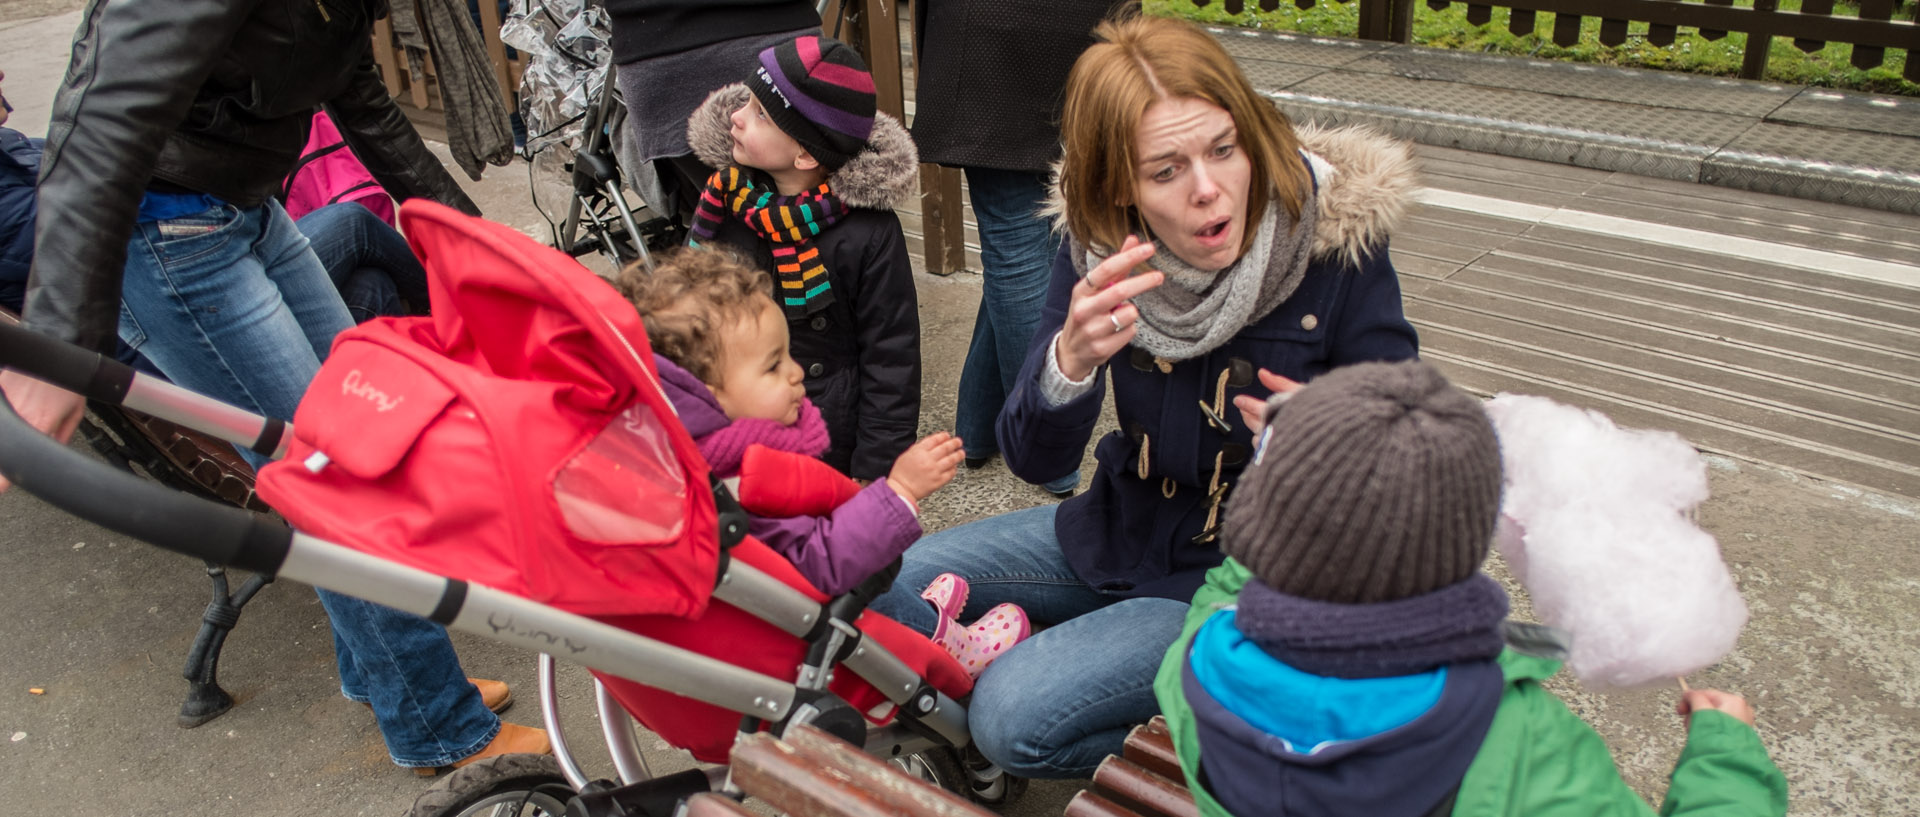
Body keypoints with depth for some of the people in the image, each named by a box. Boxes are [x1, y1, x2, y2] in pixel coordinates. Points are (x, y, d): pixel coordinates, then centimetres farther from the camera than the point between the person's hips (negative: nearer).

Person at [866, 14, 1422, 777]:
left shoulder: (1339, 247, -22)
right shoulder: (1094, 244, -13)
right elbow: (1034, 461, -15)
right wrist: (1071, 361, -37)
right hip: (1124, 531, 5)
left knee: (1015, 717, -20)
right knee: (893, 584, 1)